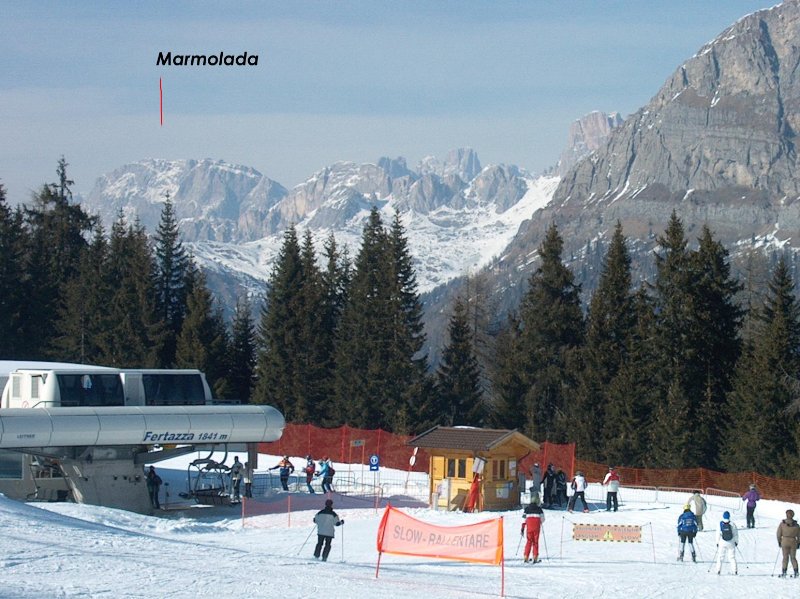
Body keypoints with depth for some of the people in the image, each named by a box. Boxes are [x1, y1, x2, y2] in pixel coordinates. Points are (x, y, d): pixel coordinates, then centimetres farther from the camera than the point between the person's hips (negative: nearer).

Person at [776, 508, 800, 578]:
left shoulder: (782, 523, -6)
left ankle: (784, 571, -3)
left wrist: (779, 542, 11)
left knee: (785, 557, 5)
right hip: (793, 542, 1)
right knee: (793, 557, 12)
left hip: (785, 541, -1)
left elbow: (779, 534, -2)